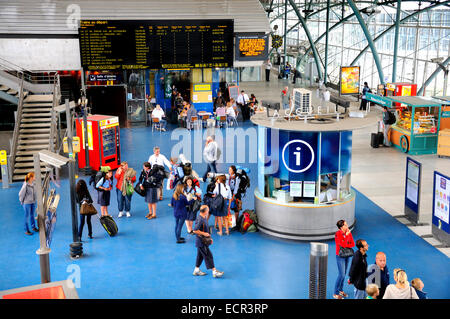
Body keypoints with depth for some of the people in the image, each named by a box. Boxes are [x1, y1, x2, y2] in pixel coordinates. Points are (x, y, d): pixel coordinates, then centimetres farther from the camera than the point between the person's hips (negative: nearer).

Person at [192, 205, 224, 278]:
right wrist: (204, 233, -21)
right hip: (201, 242, -10)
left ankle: (196, 270, 26)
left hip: (203, 241, 10)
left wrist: (209, 237, 18)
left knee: (200, 255, 17)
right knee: (208, 255, -6)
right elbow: (195, 230, -27)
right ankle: (214, 272, -3)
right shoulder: (200, 220, -23)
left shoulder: (203, 218, 9)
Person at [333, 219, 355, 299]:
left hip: (347, 255, 6)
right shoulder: (338, 234, -16)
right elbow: (343, 245, -24)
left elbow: (353, 244, 1)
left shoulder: (349, 232, 2)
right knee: (341, 274, -8)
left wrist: (346, 245, -17)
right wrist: (346, 235, -21)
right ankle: (335, 293, 1)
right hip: (340, 256, -6)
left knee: (344, 274, 12)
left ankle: (341, 290, 26)